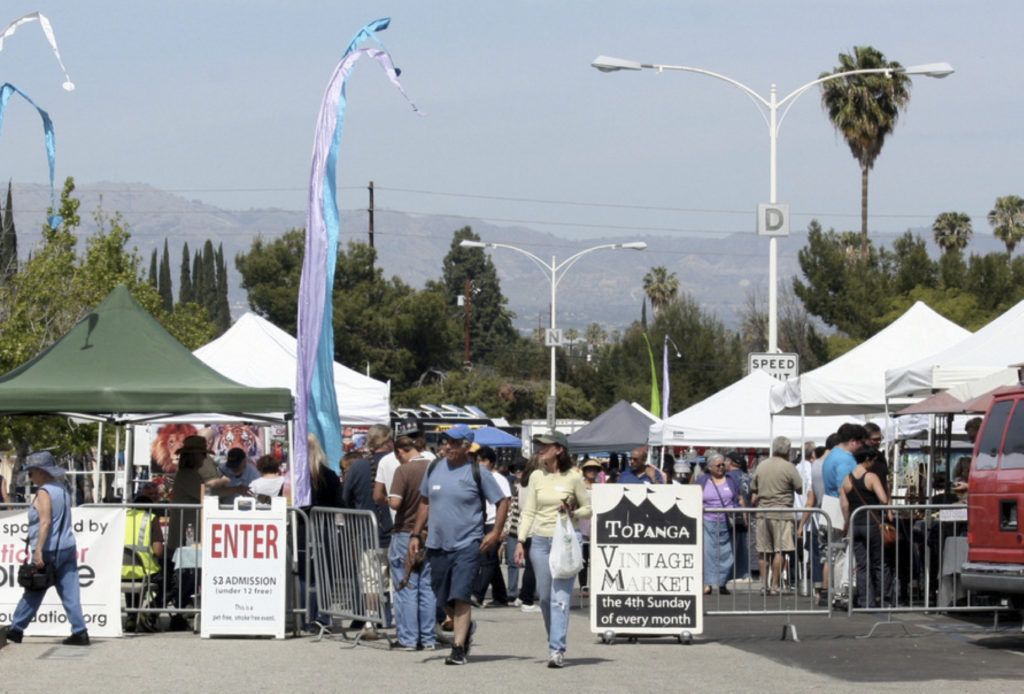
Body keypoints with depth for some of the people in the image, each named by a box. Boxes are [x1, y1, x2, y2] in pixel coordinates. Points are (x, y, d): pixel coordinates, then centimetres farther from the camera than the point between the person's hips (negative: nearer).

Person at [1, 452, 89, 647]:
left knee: (33, 594, 4)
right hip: (67, 548, 8)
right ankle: (79, 631, -6)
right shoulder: (62, 490, 14)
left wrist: (38, 550, -26)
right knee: (70, 592, 2)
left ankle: (16, 629, 16)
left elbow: (45, 522, -22)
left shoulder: (44, 492, -12)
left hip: (48, 551, -8)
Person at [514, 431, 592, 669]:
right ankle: (555, 643, 23)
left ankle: (557, 650, -15)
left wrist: (572, 513, -14)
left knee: (560, 596, -11)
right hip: (541, 540, 4)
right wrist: (520, 541, 2)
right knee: (545, 597, 8)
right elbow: (529, 511, 10)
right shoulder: (537, 477, 8)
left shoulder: (573, 478, -2)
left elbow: (588, 508, 6)